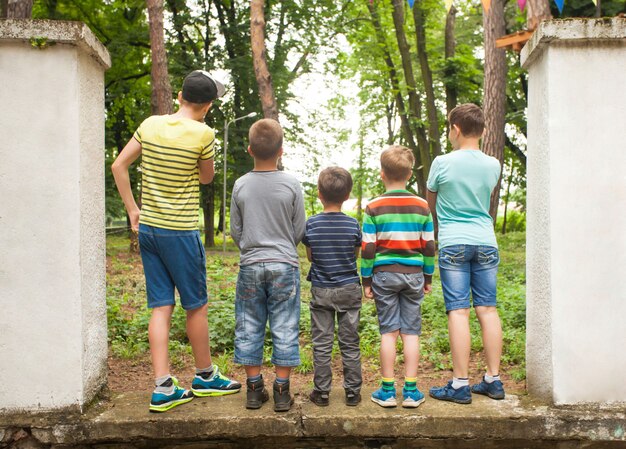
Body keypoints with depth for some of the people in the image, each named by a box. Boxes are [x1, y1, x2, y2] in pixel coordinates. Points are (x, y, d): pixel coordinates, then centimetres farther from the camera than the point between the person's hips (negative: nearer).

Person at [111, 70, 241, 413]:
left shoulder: (150, 124, 4)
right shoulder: (203, 134, -12)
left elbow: (118, 166, 7)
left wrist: (133, 211, 11)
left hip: (147, 227, 6)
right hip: (180, 231, -5)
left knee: (161, 307, 9)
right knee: (196, 306, 10)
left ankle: (163, 389, 10)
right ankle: (205, 377, 26)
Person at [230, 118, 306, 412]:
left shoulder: (241, 185, -2)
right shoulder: (292, 185, -6)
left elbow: (235, 230, 5)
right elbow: (299, 230, 0)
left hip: (250, 266, 1)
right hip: (284, 266, -1)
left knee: (249, 327, 10)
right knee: (284, 328, 6)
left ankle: (254, 388, 16)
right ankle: (282, 392, 10)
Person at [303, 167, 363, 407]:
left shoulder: (311, 224, -7)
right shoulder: (353, 224, -8)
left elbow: (310, 255, 3)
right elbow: (356, 254, 3)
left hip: (321, 290, 0)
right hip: (349, 290, 0)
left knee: (321, 344, 8)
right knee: (350, 343, 9)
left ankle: (321, 392, 13)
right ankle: (352, 392, 15)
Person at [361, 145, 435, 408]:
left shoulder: (374, 207, -5)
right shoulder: (421, 206, 2)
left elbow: (368, 248, -6)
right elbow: (429, 246, 5)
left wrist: (366, 280, 2)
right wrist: (428, 277, 14)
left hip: (384, 273, -2)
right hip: (414, 274, 2)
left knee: (389, 332, 4)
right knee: (411, 332, 6)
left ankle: (387, 390, 9)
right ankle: (411, 391, 10)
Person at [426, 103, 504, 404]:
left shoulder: (442, 163, -6)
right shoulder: (493, 165, 5)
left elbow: (430, 204, 7)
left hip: (453, 244, -4)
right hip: (486, 242, 4)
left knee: (458, 312, -4)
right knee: (488, 309, 8)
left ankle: (460, 385, -1)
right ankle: (493, 379, 14)